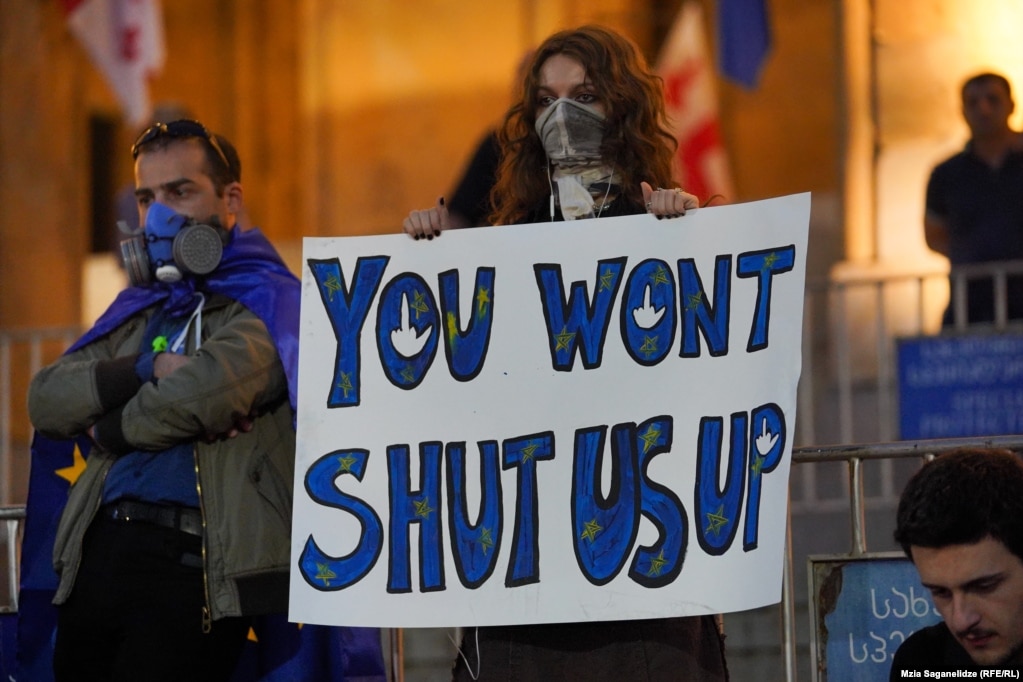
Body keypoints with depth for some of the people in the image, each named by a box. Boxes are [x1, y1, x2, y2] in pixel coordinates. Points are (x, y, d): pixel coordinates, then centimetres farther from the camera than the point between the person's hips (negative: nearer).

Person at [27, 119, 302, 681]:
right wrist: (147, 369, -8)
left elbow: (212, 385, -20)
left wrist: (109, 429, -2)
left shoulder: (264, 303, 1)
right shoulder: (137, 312, 22)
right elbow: (45, 400, 9)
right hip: (100, 549, 7)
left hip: (193, 566, -7)